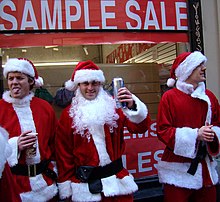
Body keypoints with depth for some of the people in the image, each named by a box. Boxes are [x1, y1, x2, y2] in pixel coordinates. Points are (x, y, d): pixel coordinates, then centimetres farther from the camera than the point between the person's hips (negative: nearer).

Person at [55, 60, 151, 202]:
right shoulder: (68, 114, -1)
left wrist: (132, 105, -30)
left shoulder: (112, 105, -2)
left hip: (117, 181, 1)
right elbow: (64, 153, 2)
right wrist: (66, 190, 4)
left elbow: (140, 127, -11)